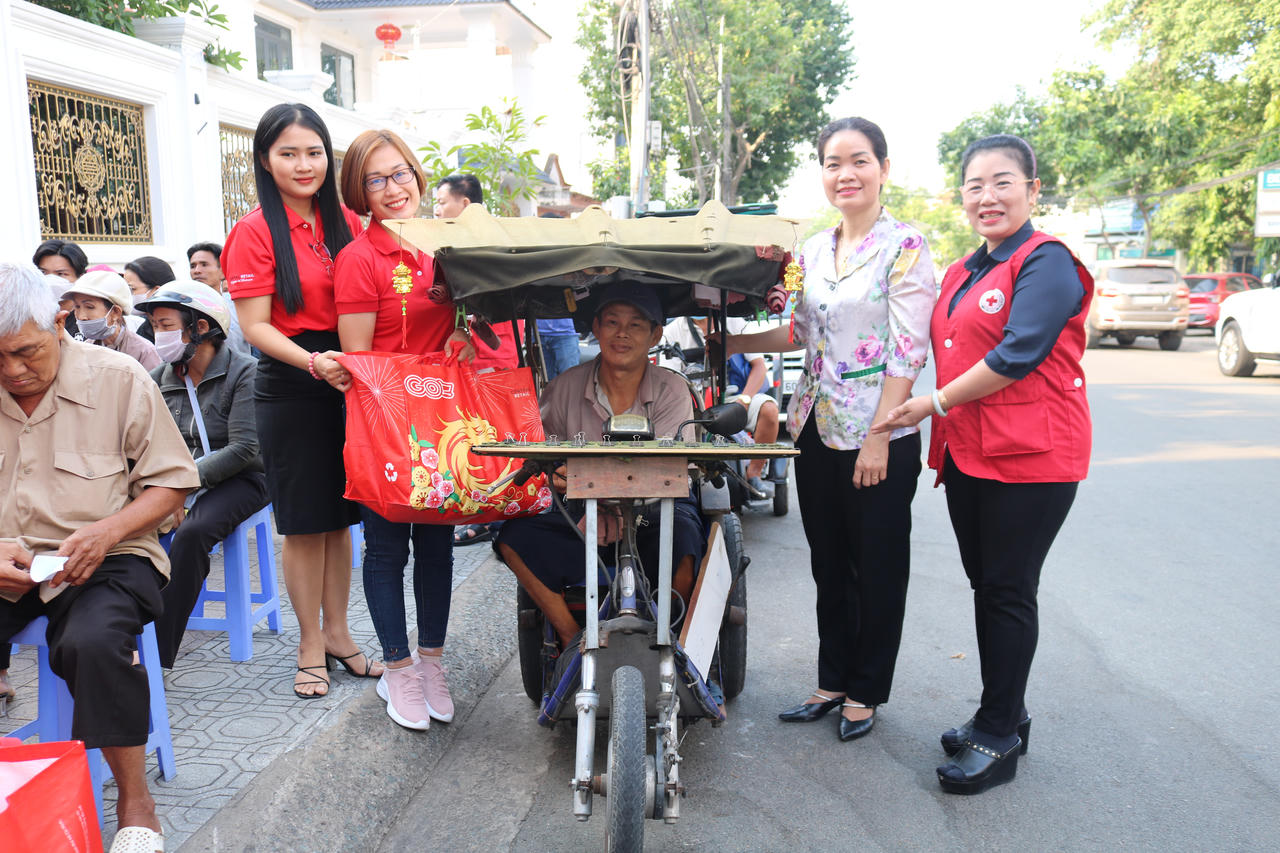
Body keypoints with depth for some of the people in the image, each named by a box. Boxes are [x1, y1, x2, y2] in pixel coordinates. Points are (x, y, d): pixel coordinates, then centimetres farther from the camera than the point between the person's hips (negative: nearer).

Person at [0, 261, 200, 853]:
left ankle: (134, 802, -11)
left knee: (93, 644, -32)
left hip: (106, 558, -3)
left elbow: (170, 483, -1)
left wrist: (106, 531, -17)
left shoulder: (118, 378, -4)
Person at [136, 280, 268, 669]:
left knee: (191, 532, -32)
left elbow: (243, 449, -17)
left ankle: (158, 655, -23)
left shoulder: (243, 372, -10)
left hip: (237, 480, -5)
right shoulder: (160, 379, 8)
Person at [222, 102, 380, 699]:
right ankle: (310, 645, 20)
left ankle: (337, 632, 27)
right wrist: (313, 363, -26)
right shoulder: (256, 230, -6)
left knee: (341, 515, 12)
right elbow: (255, 325, -11)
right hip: (289, 389, -4)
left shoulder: (346, 223, 7)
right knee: (303, 521, 4)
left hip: (348, 383, 4)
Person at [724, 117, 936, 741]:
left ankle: (866, 691, 25)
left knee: (878, 567, 8)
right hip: (818, 430, 6)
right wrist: (726, 342, 6)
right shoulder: (814, 248, 10)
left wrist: (879, 438, -18)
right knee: (828, 563, 15)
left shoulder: (904, 246, -9)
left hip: (879, 436, -6)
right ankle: (832, 681, 31)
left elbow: (908, 351, -14)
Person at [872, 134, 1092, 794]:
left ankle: (999, 738, 12)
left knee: (1009, 591, 0)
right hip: (967, 454, 8)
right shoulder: (961, 272, 15)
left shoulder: (1046, 262, -11)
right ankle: (1004, 714, 29)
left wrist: (932, 404, -15)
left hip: (1030, 457, -8)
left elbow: (1018, 355, -20)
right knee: (985, 585, 14)